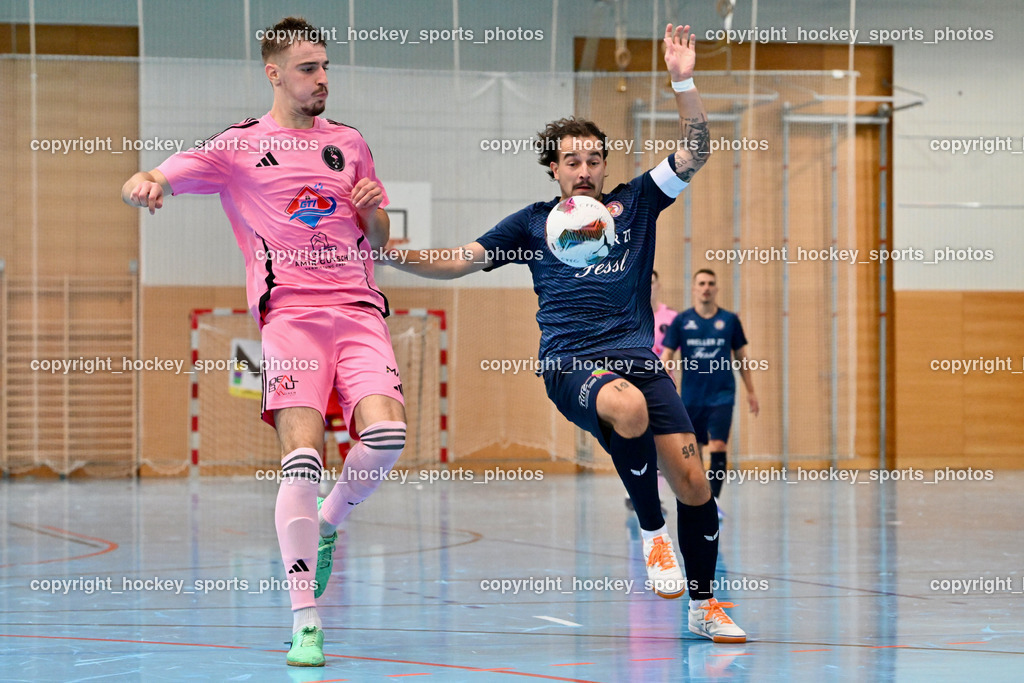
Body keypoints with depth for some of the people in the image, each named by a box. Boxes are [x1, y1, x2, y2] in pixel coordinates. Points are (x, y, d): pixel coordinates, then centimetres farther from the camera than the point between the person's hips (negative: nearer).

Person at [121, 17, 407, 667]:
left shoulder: (349, 142, 19)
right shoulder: (238, 147, 7)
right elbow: (150, 184, -4)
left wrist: (373, 211, 3)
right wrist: (143, 184, -28)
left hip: (358, 308, 3)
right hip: (289, 313, -3)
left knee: (385, 432, -21)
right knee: (302, 458, -18)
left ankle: (326, 524, 11)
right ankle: (306, 621, -13)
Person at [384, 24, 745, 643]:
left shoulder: (635, 203, 17)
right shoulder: (535, 222, 16)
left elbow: (697, 152, 10)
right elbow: (458, 262, 16)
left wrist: (684, 82, -3)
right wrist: (394, 253, 1)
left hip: (638, 356, 3)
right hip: (571, 363, -3)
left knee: (694, 483, -9)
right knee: (628, 406, -39)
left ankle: (705, 607, 11)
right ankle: (651, 530, -17)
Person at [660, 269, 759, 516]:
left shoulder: (729, 320, 2)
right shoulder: (681, 320, 1)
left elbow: (741, 357, 10)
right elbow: (667, 356, 1)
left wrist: (750, 391, 11)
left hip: (722, 395, -1)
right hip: (691, 397, 1)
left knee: (718, 447, -15)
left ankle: (713, 502, -12)